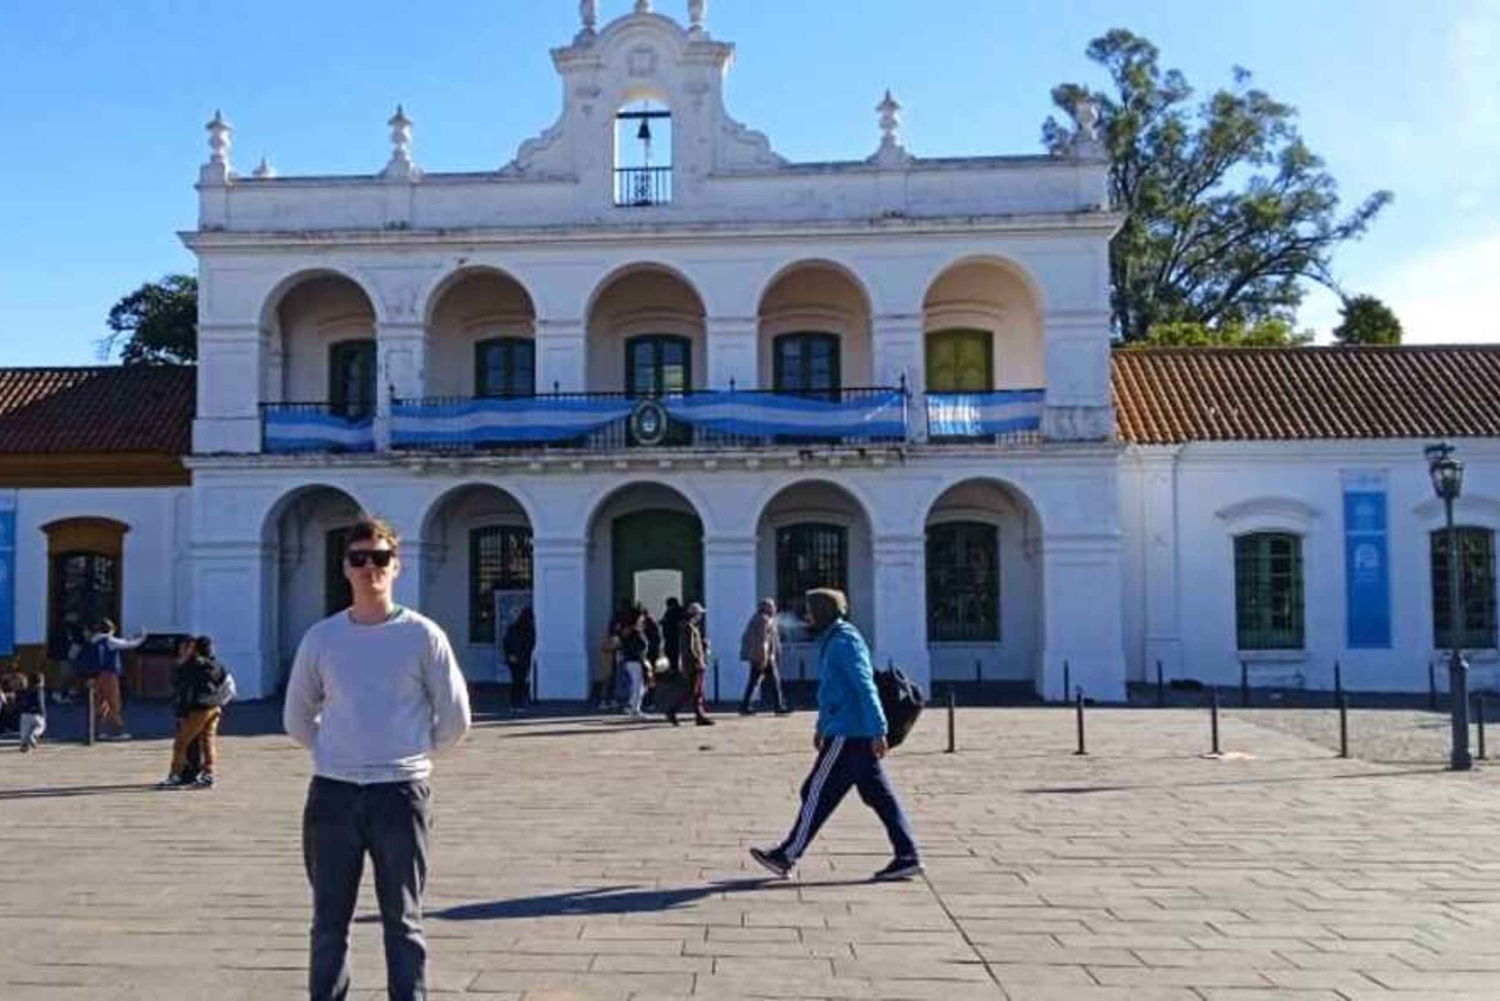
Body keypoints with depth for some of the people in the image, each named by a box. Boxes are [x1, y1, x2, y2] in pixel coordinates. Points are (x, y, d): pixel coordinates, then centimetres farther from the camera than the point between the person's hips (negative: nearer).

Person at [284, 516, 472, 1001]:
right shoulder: (321, 637, 5)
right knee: (329, 921, 10)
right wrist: (335, 753, 9)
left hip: (400, 793, -2)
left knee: (403, 921, 6)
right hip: (331, 793, 2)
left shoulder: (422, 635, -2)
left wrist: (412, 755, 6)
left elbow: (455, 719, 2)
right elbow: (297, 718, 16)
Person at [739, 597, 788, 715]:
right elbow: (762, 640, -20)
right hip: (764, 656, -9)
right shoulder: (765, 620, -12)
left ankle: (744, 706, 5)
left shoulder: (755, 619, 16)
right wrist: (764, 658, -22)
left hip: (754, 657, 9)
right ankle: (779, 706, 3)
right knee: (774, 680, -1)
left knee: (753, 681, 8)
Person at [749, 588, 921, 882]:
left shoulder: (843, 642, -13)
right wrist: (822, 726, 31)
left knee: (818, 793, -2)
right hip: (854, 734, 10)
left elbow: (865, 688, -20)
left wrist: (878, 730, -24)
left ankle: (787, 856, 5)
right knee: (879, 794, 8)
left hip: (847, 735, -10)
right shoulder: (833, 640, 18)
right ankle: (907, 857, 9)